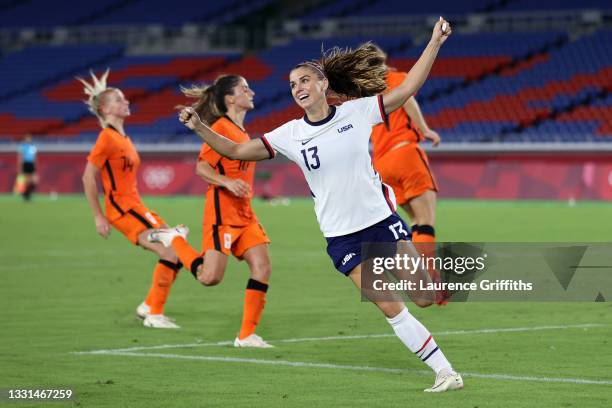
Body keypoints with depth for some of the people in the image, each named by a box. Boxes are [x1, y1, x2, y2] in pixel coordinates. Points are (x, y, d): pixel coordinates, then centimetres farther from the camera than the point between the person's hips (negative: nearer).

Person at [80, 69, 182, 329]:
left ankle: (148, 307, 13)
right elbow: (88, 177, -14)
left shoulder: (123, 138, 15)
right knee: (170, 253, -16)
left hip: (134, 206, 9)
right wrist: (98, 217, -14)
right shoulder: (107, 138, -12)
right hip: (120, 207, -9)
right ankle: (154, 315, -10)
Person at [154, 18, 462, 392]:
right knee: (390, 309, -5)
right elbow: (236, 151, 2)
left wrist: (434, 44, -3)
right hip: (341, 236, 0)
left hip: (381, 219, 0)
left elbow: (408, 88, 1)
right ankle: (444, 371, 4)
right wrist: (199, 128, -10)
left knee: (425, 297, -4)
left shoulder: (357, 111, -3)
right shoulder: (290, 134, -1)